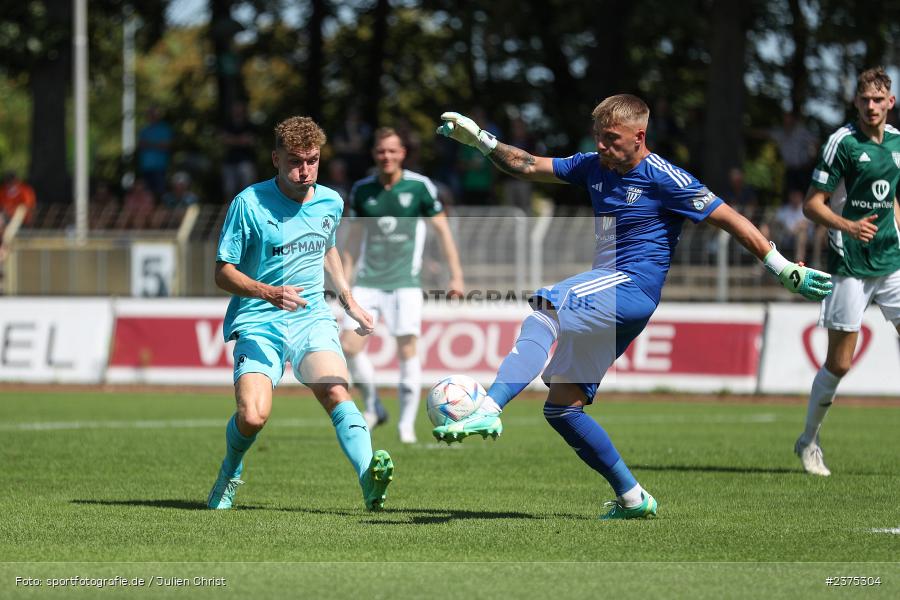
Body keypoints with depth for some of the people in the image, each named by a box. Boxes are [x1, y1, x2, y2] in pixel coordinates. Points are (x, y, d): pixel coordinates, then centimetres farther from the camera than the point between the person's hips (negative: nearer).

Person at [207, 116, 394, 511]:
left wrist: (349, 302, 26)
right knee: (253, 416, -21)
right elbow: (223, 273, -6)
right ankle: (230, 471, 13)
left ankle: (370, 480, -41)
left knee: (335, 391, -26)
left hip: (312, 318, 3)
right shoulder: (250, 203, -8)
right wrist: (270, 293, -22)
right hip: (257, 321, -3)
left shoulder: (330, 202, 8)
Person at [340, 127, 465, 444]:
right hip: (367, 281, 3)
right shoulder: (362, 190, 6)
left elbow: (442, 229, 2)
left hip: (405, 281, -3)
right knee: (350, 346, -10)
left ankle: (407, 423, 1)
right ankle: (374, 408, 11)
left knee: (407, 349, -10)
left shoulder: (420, 187, -3)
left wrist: (456, 275, -3)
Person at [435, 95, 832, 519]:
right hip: (605, 287, 9)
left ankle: (488, 412, -50)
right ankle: (632, 499, 12)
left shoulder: (663, 179, -6)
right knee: (561, 408, 5)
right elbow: (527, 167, 18)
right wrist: (479, 139, 6)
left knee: (543, 307, -34)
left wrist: (785, 270, -5)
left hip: (631, 289, -9)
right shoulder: (594, 167, 14)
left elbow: (730, 221, -4)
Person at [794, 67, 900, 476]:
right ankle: (809, 440, 16)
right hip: (849, 264, -6)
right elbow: (812, 204, -11)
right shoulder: (842, 142, -10)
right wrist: (848, 225, -26)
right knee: (839, 363, -3)